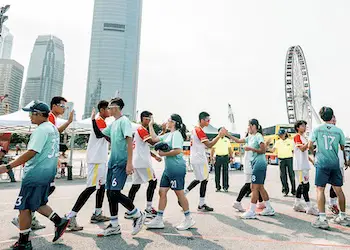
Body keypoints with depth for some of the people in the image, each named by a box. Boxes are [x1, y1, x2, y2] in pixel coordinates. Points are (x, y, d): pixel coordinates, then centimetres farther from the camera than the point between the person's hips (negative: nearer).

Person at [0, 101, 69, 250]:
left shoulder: (41, 130, -16)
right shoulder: (53, 128, 12)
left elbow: (31, 153, -23)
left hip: (35, 174, -9)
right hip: (48, 173, 9)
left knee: (24, 207, 4)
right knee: (37, 204, 21)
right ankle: (59, 222, 18)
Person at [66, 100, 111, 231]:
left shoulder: (100, 121, 17)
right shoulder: (100, 121, -13)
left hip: (101, 159, 10)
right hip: (96, 159, -10)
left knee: (102, 186, 14)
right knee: (91, 188, -10)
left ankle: (97, 214, 24)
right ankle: (71, 217, -6)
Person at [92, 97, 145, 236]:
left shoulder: (124, 121, -9)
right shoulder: (113, 124, 16)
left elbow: (130, 141, -17)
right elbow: (99, 134, 22)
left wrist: (129, 163, -23)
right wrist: (93, 119, 12)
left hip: (121, 162, -9)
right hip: (113, 162, 9)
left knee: (115, 193, -13)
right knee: (110, 193, 9)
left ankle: (138, 215, 8)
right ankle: (114, 226, 21)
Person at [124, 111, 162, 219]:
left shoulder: (140, 130, 20)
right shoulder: (142, 130, -11)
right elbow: (153, 142, -21)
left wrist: (155, 156, 21)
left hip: (137, 162, 10)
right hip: (143, 161, -10)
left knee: (136, 185, 9)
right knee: (153, 181, -2)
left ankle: (129, 211, 12)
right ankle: (148, 209, 4)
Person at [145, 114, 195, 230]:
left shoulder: (176, 134, -12)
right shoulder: (168, 135, 16)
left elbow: (178, 151, -23)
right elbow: (155, 138, 24)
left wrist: (164, 154, -14)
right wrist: (150, 125, 23)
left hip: (177, 168, -10)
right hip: (168, 168, 10)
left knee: (179, 192, 0)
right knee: (162, 191, 9)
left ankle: (188, 219, 15)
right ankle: (158, 220, 17)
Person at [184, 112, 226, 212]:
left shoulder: (194, 129, 12)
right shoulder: (200, 131, -18)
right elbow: (209, 145, -23)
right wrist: (219, 135, -23)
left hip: (194, 158, 10)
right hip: (200, 160, -10)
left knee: (199, 179, 20)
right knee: (204, 180, 0)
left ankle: (183, 194, 18)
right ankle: (201, 205, 8)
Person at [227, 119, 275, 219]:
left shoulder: (258, 136, -8)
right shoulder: (250, 137, 16)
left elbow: (263, 150, -13)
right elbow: (238, 140, 22)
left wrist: (251, 149, -18)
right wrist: (227, 134, 17)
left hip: (259, 163, -9)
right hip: (255, 163, 9)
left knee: (254, 187, -7)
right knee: (260, 187, 13)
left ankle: (251, 212, -3)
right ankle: (269, 209, 23)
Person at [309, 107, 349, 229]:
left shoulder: (317, 129, -3)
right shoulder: (338, 131, 4)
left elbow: (310, 145, -6)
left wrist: (314, 153, 16)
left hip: (322, 163, -3)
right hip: (335, 163, 4)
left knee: (320, 189, -3)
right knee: (338, 189, 14)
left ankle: (322, 219, -7)